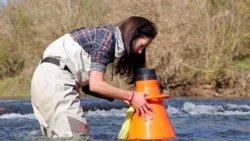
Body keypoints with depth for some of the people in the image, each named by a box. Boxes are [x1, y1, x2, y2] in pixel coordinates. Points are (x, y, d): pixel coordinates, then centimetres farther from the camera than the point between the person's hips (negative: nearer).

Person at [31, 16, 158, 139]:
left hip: (48, 79, 10)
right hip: (56, 81, -10)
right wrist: (131, 96, -9)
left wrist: (124, 97, 6)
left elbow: (87, 85, 11)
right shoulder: (107, 37, -11)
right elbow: (96, 84, -18)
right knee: (76, 136, -12)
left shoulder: (104, 36, 16)